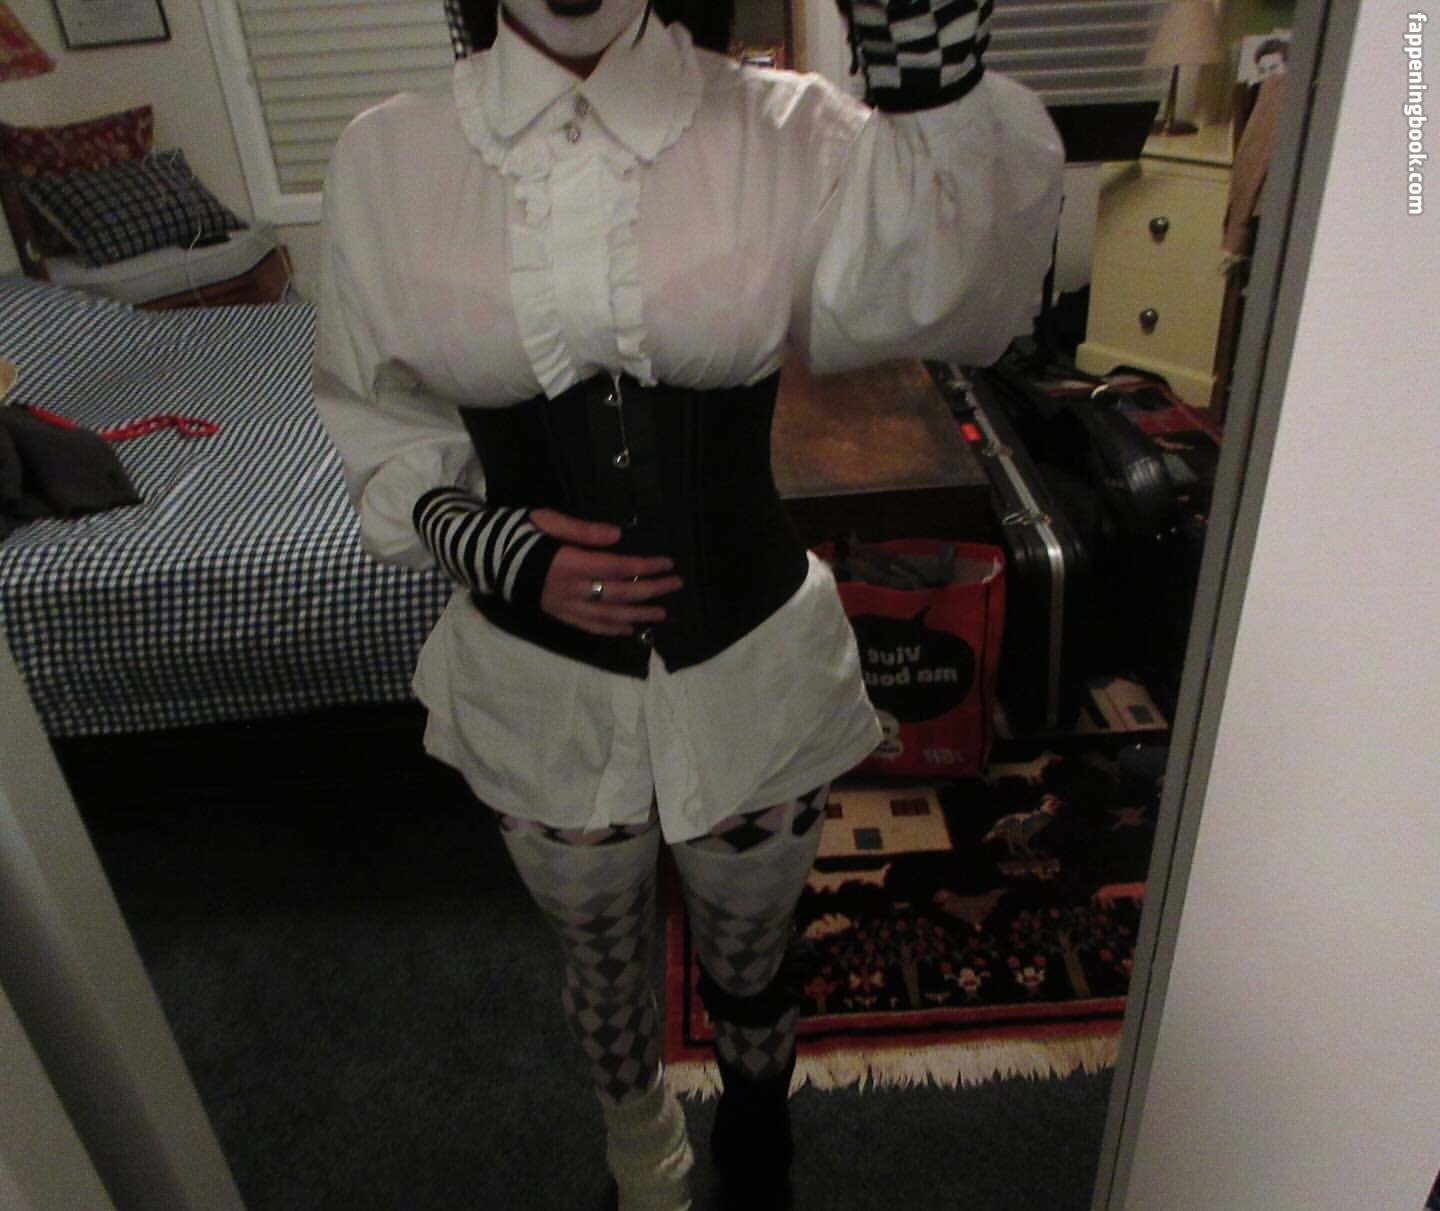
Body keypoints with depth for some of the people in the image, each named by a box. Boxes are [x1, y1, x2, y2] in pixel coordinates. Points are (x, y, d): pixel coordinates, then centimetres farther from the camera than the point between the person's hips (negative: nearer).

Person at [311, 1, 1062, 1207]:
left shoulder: (782, 131, -10)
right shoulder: (387, 158, -6)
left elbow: (949, 299, -25)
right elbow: (377, 421, 3)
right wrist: (482, 543, -15)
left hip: (756, 669, 0)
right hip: (541, 689, 1)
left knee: (752, 966, 24)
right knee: (605, 969, 26)